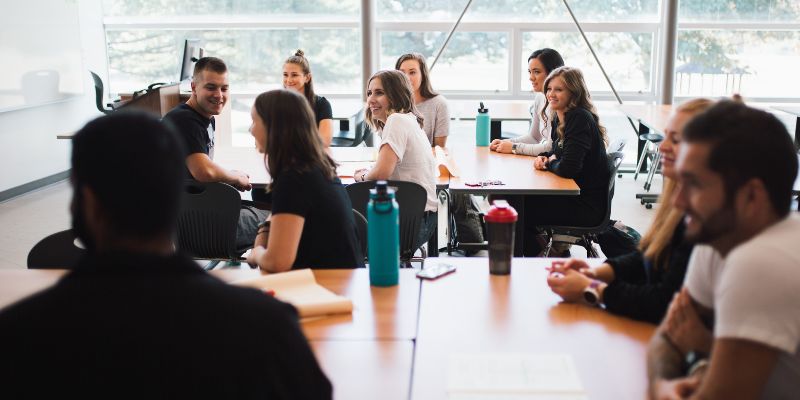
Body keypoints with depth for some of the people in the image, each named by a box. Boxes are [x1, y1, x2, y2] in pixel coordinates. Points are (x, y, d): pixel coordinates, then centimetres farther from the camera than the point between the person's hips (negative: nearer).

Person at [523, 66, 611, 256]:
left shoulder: (580, 119, -21)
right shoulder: (559, 117, 7)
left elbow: (567, 168, -29)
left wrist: (549, 163, -8)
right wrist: (543, 158, 0)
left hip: (587, 205, -9)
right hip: (569, 194, 9)